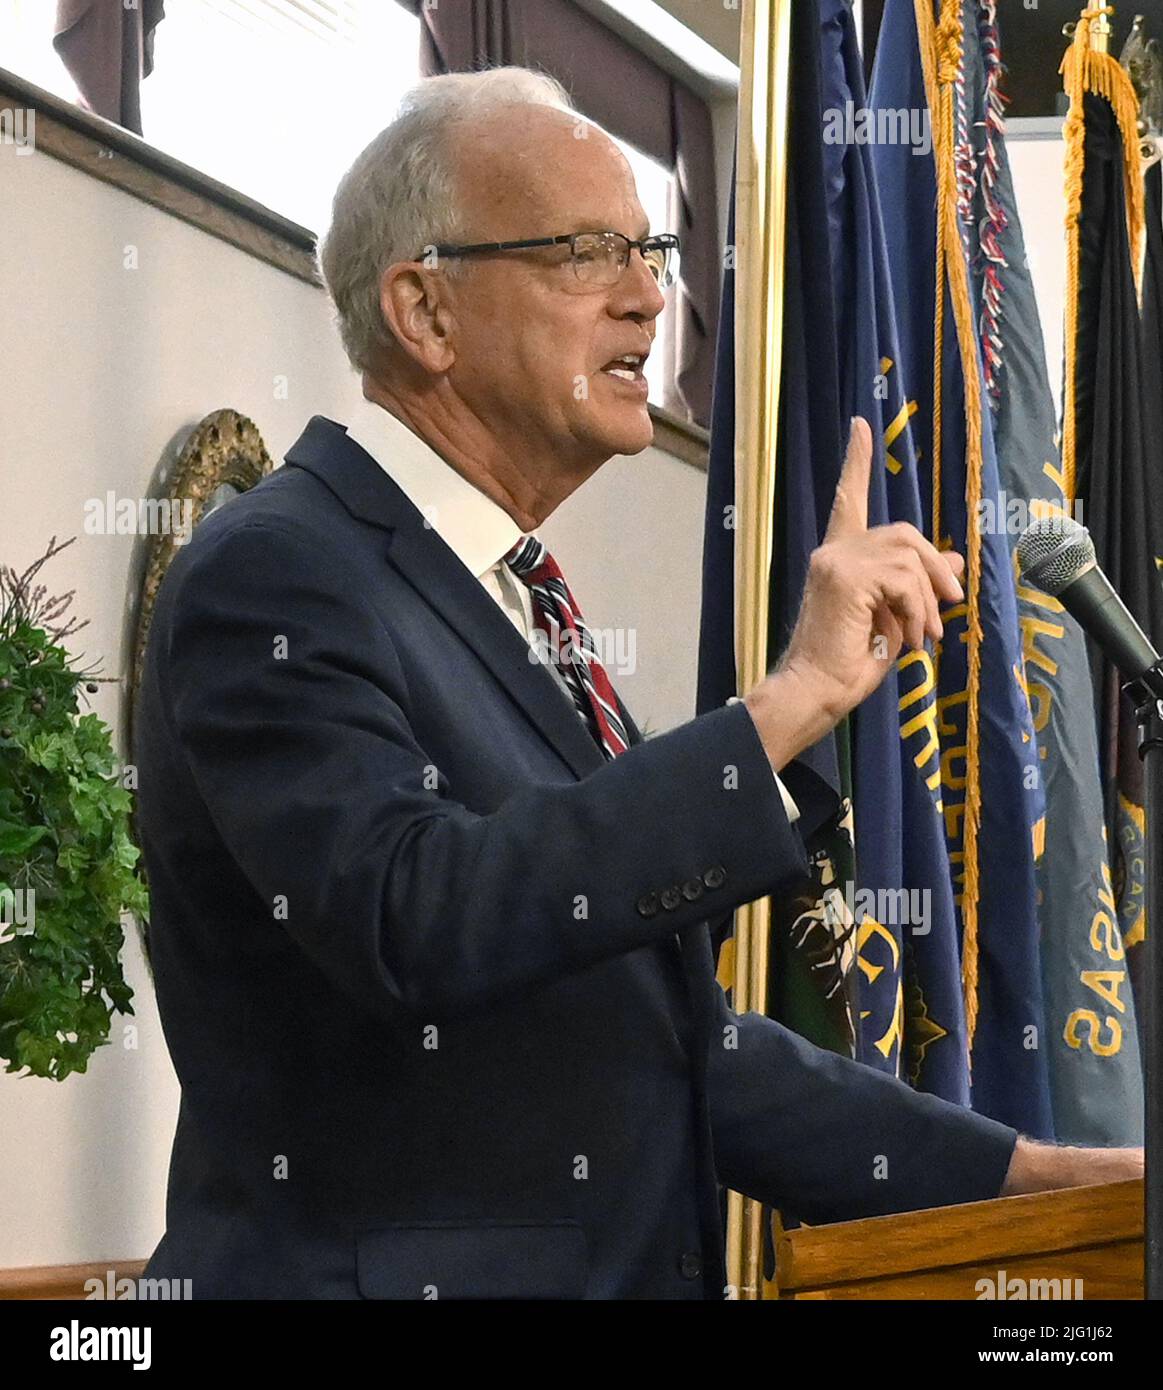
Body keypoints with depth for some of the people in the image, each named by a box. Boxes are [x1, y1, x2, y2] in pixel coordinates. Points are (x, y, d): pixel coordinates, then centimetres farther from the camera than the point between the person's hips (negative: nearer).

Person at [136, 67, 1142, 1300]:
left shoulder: (514, 609, 16)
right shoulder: (275, 576, -12)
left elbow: (674, 1043, 17)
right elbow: (410, 917, -30)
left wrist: (1034, 1175, 10)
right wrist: (787, 707, -27)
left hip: (633, 1264, 8)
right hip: (380, 1266, -8)